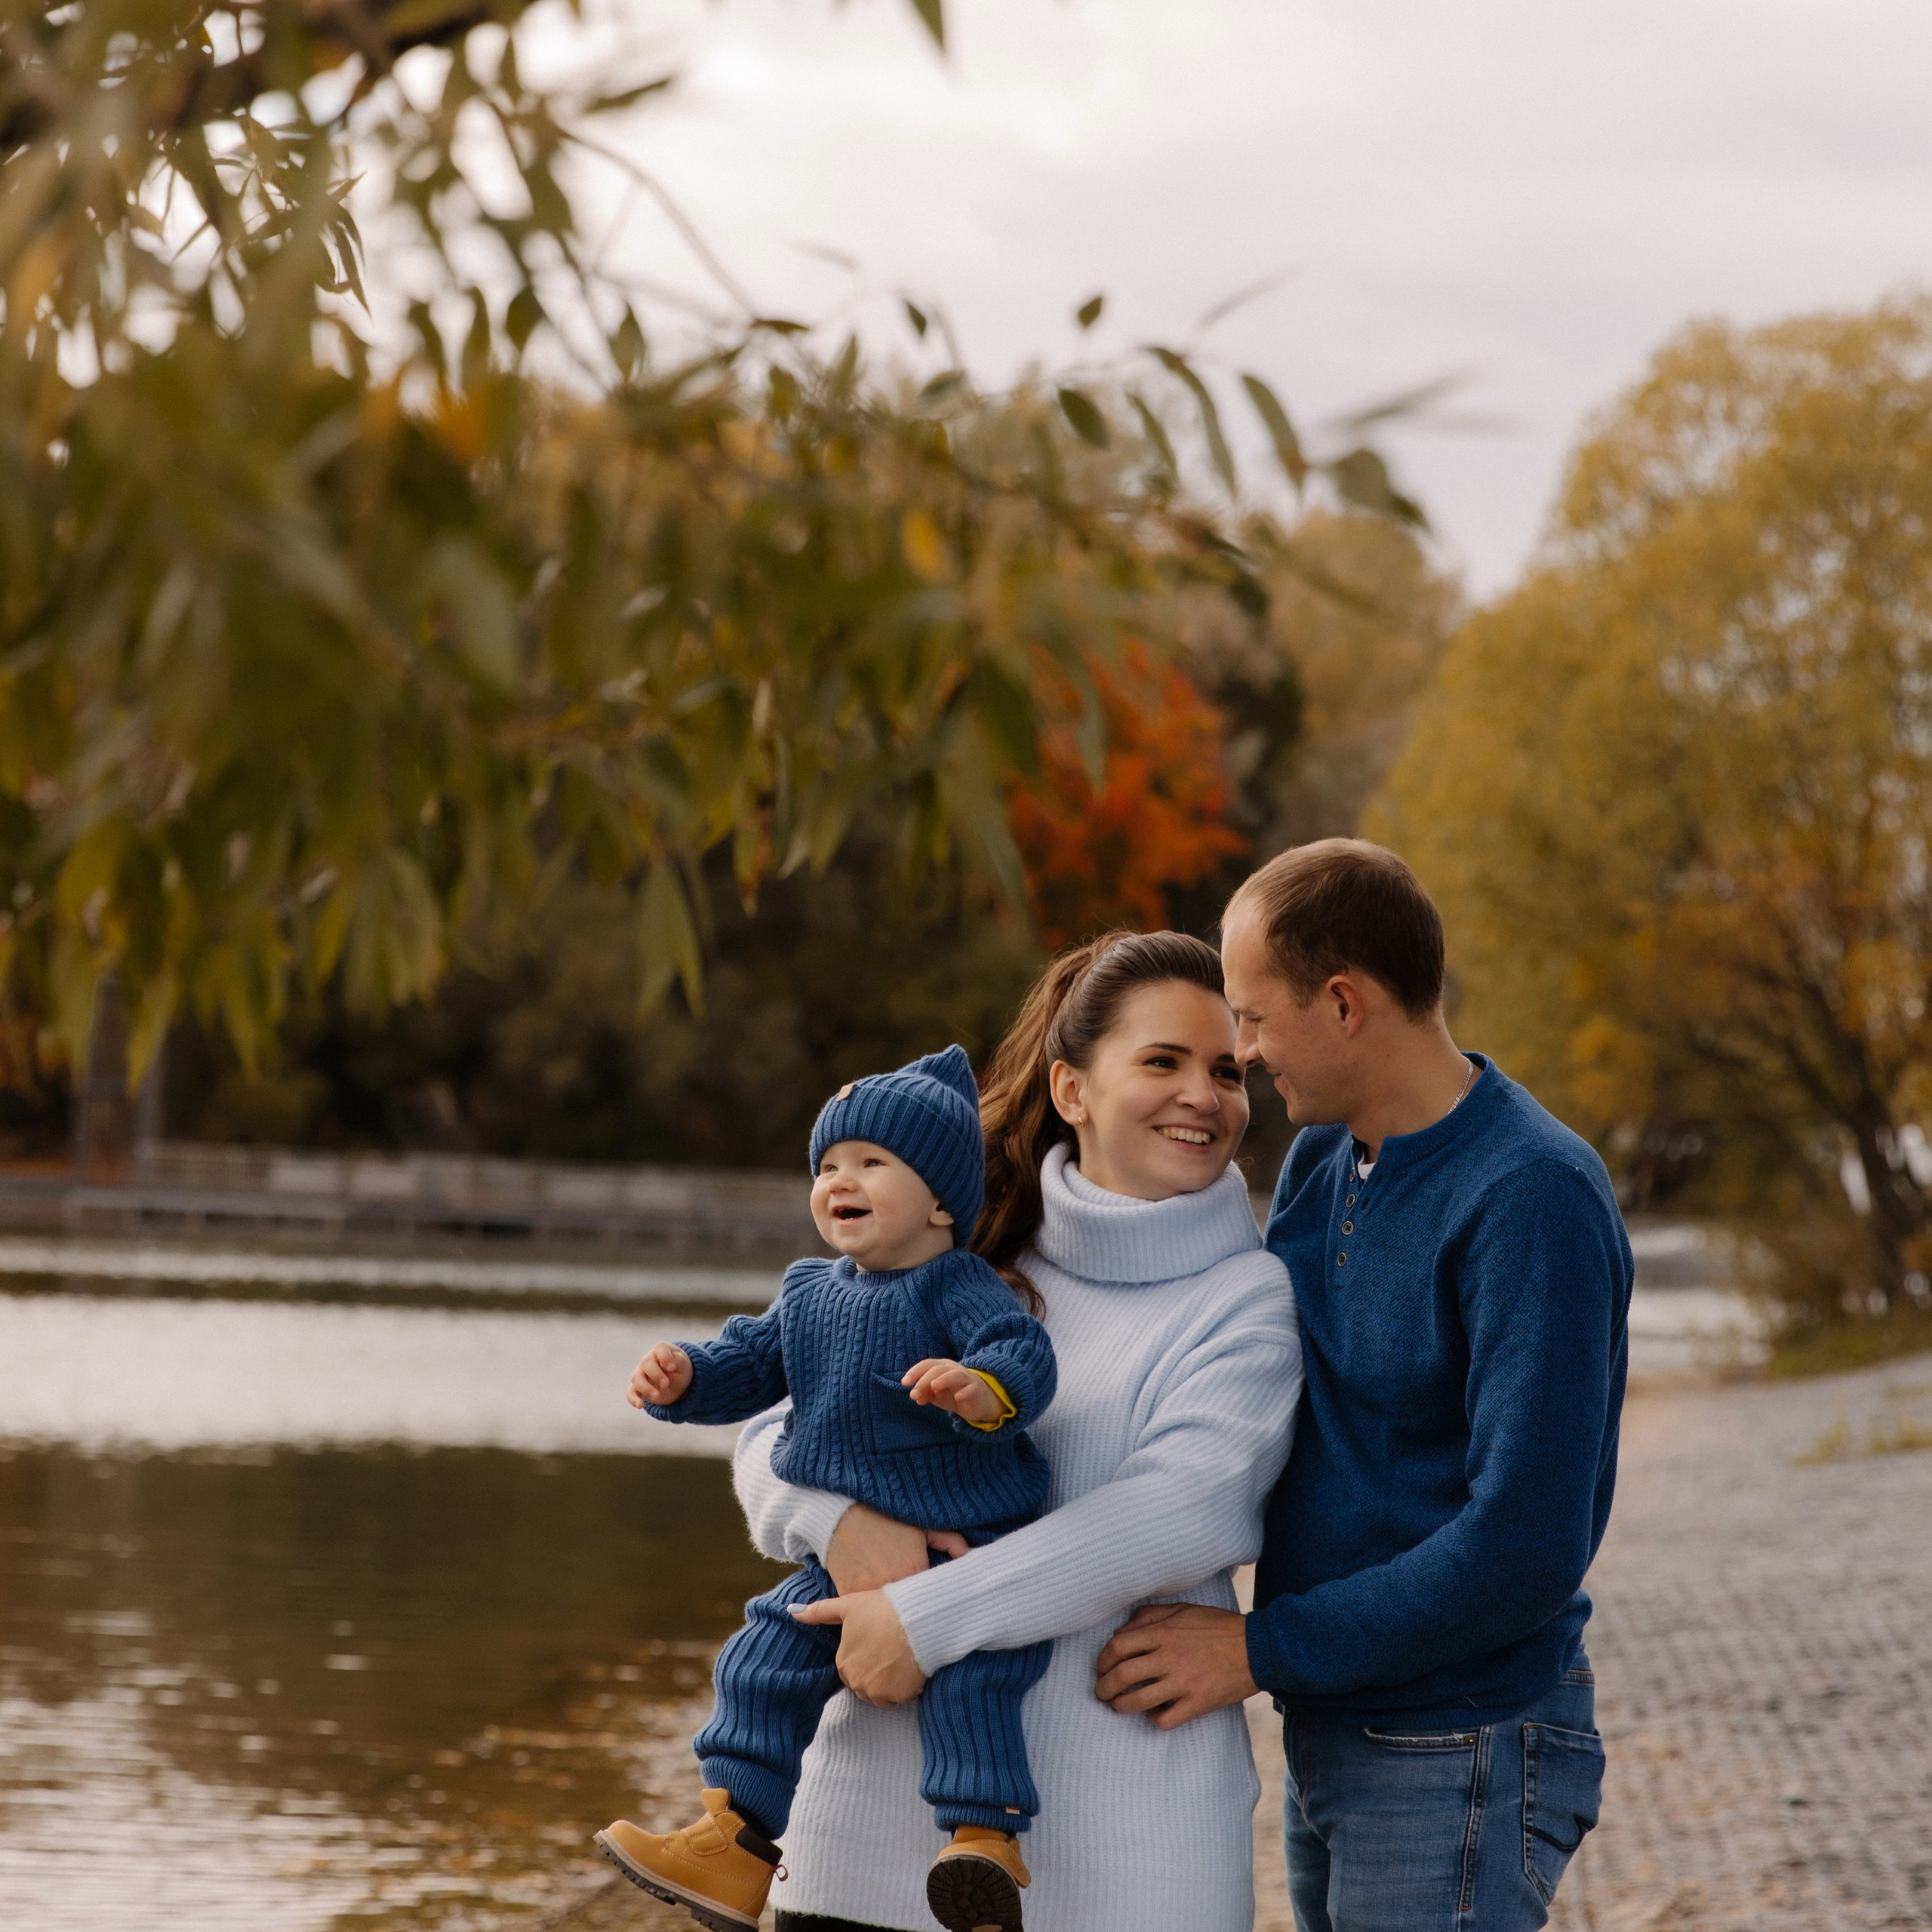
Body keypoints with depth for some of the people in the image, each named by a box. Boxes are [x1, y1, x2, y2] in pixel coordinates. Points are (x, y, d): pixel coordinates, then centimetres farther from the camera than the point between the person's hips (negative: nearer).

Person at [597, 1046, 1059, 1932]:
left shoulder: (961, 1290, -15)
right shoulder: (810, 1294, 10)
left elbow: (1025, 1354, -29)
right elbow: (749, 1362, 15)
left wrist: (983, 1390, -52)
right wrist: (683, 1377, -5)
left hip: (969, 1552, -7)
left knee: (966, 1684, -23)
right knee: (762, 1667, 6)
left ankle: (986, 1838, -17)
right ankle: (738, 1840, 13)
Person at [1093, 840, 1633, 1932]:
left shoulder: (1532, 1199, -20)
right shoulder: (1320, 1157, 7)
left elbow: (1526, 1546, -25)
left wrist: (1260, 1650, -20)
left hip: (1456, 1759, -8)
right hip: (1329, 1737, 8)